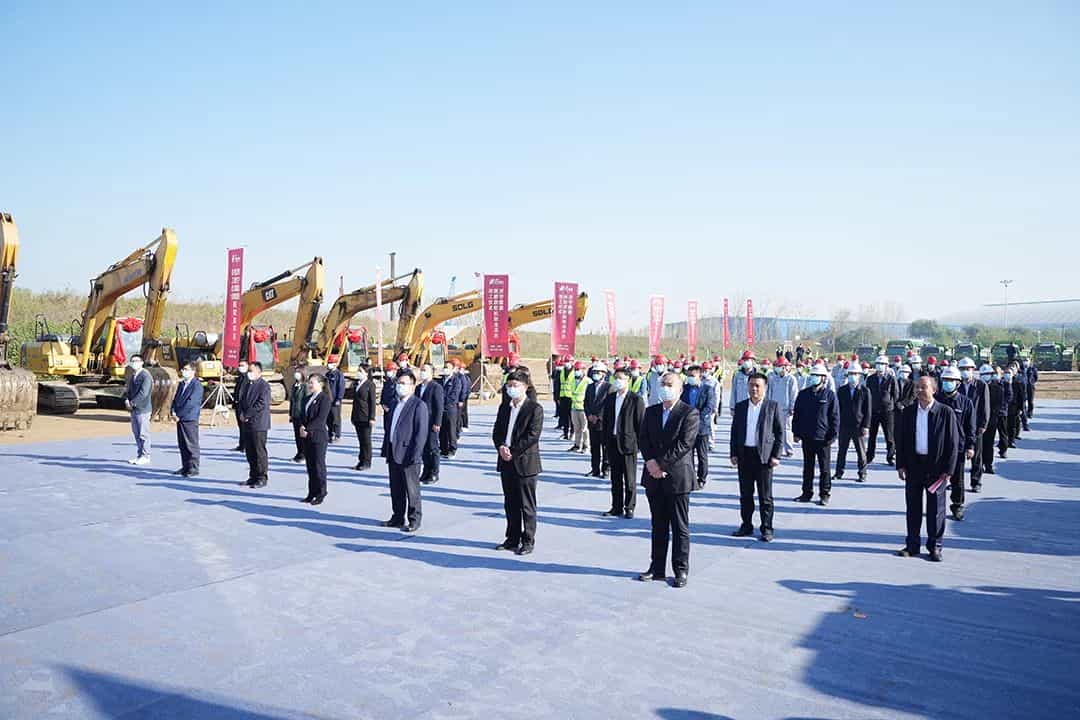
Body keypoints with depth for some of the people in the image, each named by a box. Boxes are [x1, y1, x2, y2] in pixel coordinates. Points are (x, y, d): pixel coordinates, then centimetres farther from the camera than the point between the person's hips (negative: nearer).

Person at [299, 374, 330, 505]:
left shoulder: (324, 398, -8)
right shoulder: (308, 398, 16)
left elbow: (321, 418, -16)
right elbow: (303, 415, 15)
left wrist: (308, 429, -16)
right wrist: (302, 427, -5)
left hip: (319, 436, -8)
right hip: (307, 436, 8)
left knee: (319, 465, -1)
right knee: (309, 465, 11)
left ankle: (320, 494, 7)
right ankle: (312, 493, 18)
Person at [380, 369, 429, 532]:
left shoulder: (419, 405, -9)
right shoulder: (394, 404, 16)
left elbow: (421, 433, -14)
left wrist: (414, 456, -18)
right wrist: (386, 450, 13)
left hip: (408, 455, -7)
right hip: (393, 454, 7)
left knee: (411, 489, 2)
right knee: (396, 489, 14)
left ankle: (414, 520, 12)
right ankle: (398, 518, 25)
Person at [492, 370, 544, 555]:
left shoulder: (535, 409, -8)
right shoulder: (504, 407, 13)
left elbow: (533, 436, -15)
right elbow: (497, 432, 12)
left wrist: (512, 451, -15)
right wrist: (500, 447, -8)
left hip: (525, 462, -6)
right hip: (506, 462, 6)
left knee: (527, 505, 2)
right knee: (510, 504, 14)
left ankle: (528, 541, 12)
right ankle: (512, 539, 24)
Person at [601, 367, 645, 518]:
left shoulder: (636, 399, -6)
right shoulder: (610, 398, 10)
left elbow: (641, 423, -7)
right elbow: (604, 419, 13)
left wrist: (639, 442, -10)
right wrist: (605, 440, 7)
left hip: (628, 443, -5)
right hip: (613, 442, 5)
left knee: (629, 479, 4)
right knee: (615, 478, 11)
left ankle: (629, 508, 13)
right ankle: (617, 507, 20)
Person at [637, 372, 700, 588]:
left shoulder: (689, 413, -6)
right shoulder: (651, 412, 11)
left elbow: (684, 444, -15)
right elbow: (643, 439, 5)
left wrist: (661, 464, -16)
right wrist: (650, 462, -11)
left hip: (677, 477, -5)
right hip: (654, 477, 5)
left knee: (680, 528, 4)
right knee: (658, 526, 13)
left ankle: (681, 570, 14)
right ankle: (657, 568, 21)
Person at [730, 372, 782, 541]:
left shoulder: (774, 406, -1)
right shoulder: (740, 407, 9)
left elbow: (780, 432, -1)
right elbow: (734, 431, 11)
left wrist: (776, 455, -7)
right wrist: (733, 453, 5)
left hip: (764, 456, -3)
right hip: (744, 456, 4)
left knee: (765, 496, 3)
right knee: (745, 494, 10)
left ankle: (767, 529, 12)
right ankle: (746, 526, 21)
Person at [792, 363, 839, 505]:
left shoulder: (830, 395, -5)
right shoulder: (803, 394, 5)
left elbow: (835, 417, -3)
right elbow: (797, 414, 9)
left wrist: (832, 436, -8)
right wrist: (796, 432, 4)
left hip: (823, 438, -3)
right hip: (807, 437, 3)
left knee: (824, 467, 6)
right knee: (808, 466, 12)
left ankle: (824, 494, 16)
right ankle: (807, 493, 21)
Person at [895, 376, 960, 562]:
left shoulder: (945, 412, -5)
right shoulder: (908, 412, 5)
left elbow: (953, 442, -5)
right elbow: (901, 440, 8)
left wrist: (948, 469, -8)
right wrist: (900, 465, 2)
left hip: (936, 467, -3)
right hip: (913, 466, 3)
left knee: (936, 508, 6)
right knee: (913, 507, 9)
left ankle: (935, 547, 18)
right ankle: (912, 545, 19)